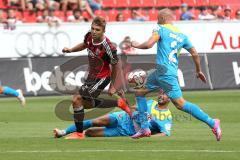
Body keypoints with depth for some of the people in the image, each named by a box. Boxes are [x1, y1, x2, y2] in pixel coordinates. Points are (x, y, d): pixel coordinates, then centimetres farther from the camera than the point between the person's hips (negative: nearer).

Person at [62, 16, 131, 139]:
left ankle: (79, 133, -4)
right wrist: (70, 50, -3)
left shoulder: (108, 47, -29)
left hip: (102, 78, -9)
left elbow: (115, 65, -14)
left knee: (77, 99, -16)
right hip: (91, 76, 9)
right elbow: (84, 45, 15)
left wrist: (113, 86, -4)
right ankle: (119, 102, 40)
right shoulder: (89, 36, -11)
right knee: (88, 104, 25)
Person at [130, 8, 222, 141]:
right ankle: (144, 128, 16)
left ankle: (212, 123, -11)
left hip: (165, 72, -8)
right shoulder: (181, 35, 16)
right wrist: (199, 71, 28)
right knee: (139, 92, 18)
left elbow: (149, 44, -16)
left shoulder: (160, 29, -3)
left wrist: (136, 45, 4)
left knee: (180, 103, -9)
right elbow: (195, 54, 15)